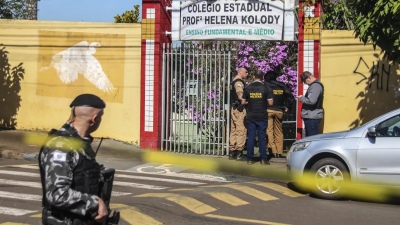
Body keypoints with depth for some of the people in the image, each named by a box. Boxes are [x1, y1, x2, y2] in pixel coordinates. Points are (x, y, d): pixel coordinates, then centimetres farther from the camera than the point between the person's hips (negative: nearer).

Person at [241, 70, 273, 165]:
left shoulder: (248, 88, 0)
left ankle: (250, 159, 6)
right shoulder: (265, 88, -6)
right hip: (262, 117, -1)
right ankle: (263, 159, 3)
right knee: (262, 138, 3)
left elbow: (243, 102, 4)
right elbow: (270, 103, -6)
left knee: (250, 137, 5)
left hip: (251, 117, 1)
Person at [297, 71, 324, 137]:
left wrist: (301, 98, -9)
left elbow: (311, 101, -25)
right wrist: (303, 98, 8)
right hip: (311, 117, 11)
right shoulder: (314, 85, 18)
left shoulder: (315, 86, -15)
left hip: (312, 118, -11)